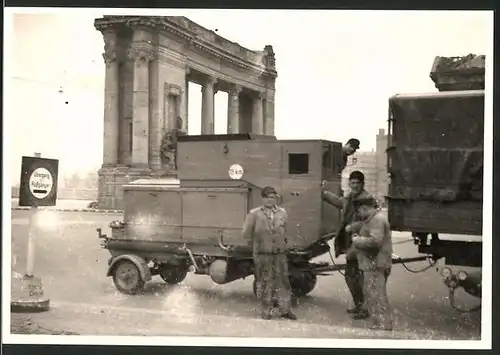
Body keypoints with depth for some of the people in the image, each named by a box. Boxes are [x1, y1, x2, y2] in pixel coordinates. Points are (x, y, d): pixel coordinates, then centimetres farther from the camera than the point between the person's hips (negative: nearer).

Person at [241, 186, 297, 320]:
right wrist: (255, 243, 9)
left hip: (280, 253, 2)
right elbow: (246, 233, 1)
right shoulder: (254, 213, -4)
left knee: (283, 281, 6)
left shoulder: (282, 213, 5)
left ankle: (285, 310, 15)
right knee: (265, 283, 5)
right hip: (262, 254, -2)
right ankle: (266, 311, 15)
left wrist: (282, 242, 11)